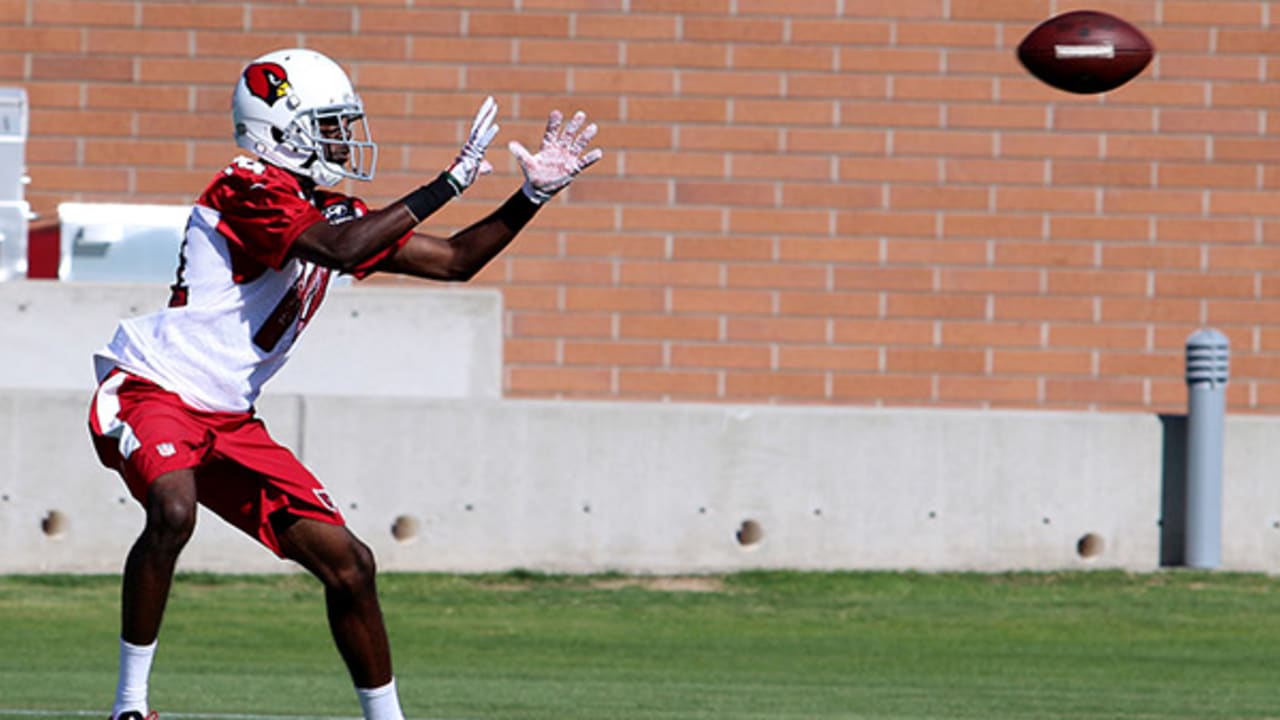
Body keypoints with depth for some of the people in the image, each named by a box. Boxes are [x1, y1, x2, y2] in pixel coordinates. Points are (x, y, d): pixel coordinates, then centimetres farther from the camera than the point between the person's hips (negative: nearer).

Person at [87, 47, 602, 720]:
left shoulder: (332, 208, 11)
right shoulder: (249, 190, -16)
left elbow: (454, 260, 16)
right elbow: (342, 250, -31)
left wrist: (535, 194, 6)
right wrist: (448, 184, -26)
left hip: (229, 423, 9)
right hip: (151, 393, -9)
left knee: (348, 563, 3)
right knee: (173, 512, -37)